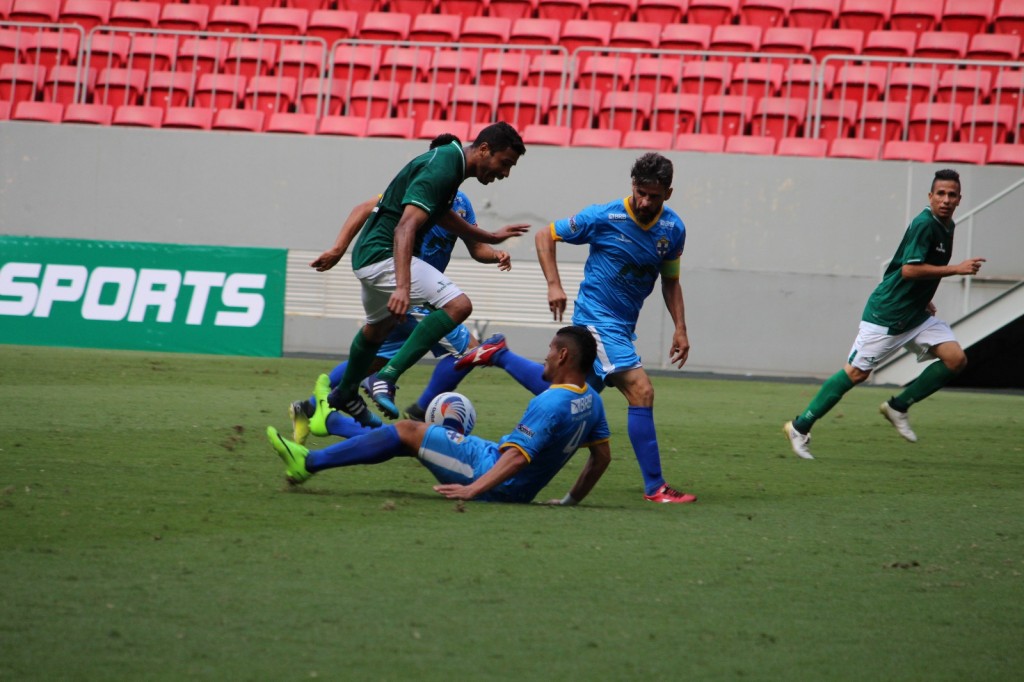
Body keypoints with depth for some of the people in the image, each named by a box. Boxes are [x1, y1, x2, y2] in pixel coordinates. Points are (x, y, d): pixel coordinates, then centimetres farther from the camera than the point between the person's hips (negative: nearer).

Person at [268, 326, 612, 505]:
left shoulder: (550, 404, -26)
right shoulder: (592, 402, 3)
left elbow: (518, 456, -32)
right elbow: (602, 456, 12)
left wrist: (472, 489, -33)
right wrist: (571, 500, 20)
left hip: (489, 471, -9)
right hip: (522, 493, 9)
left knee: (407, 431, -2)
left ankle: (309, 462, 6)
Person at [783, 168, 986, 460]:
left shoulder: (946, 227, 10)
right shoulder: (924, 224, -18)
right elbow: (909, 269, -26)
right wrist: (956, 269, -25)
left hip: (916, 315, 8)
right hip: (886, 314, -8)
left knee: (956, 359, -8)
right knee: (856, 373, -6)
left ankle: (898, 407, 4)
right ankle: (800, 427, 5)